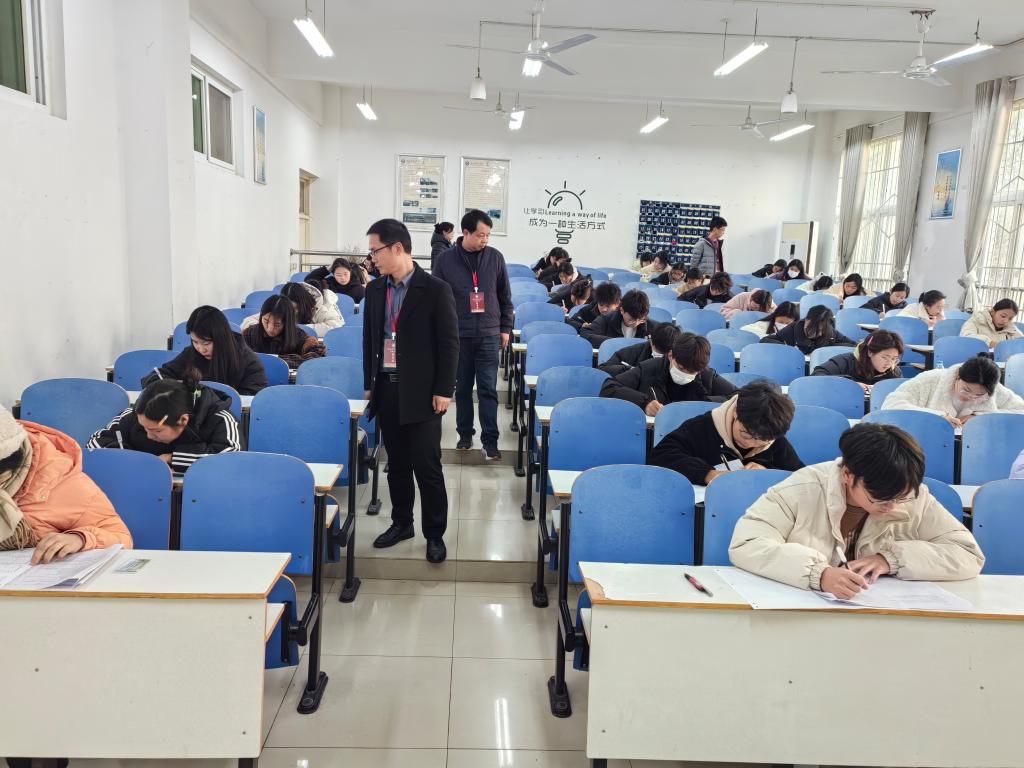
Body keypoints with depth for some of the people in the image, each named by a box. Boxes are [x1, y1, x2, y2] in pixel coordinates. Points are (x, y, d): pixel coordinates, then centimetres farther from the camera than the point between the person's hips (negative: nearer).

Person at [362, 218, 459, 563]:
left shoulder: (435, 289, -9)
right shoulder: (374, 290, 9)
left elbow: (449, 343, -8)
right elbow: (369, 339, 16)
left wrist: (443, 391, -11)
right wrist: (369, 384, 13)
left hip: (421, 392, -5)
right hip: (386, 388, 5)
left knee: (427, 466, -1)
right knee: (396, 463, 15)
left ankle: (435, 534, 12)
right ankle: (401, 522, 30)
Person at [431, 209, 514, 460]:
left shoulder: (495, 257, 2)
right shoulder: (446, 260, -2)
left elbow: (505, 296, 10)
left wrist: (505, 328, 8)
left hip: (489, 335, 0)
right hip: (458, 335, 0)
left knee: (488, 389, -1)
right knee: (462, 388, 10)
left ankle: (490, 441, 4)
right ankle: (465, 434, 24)